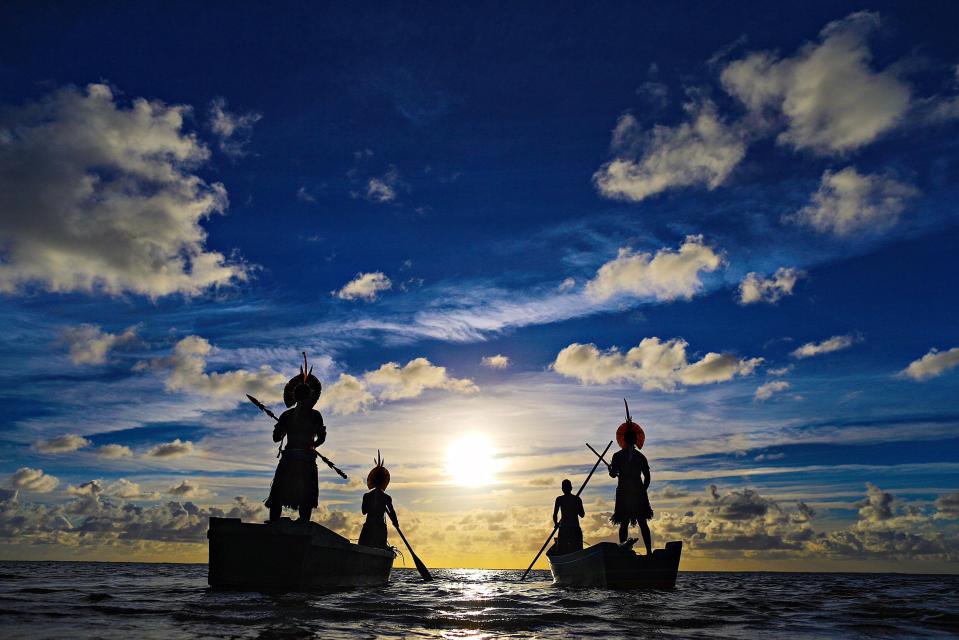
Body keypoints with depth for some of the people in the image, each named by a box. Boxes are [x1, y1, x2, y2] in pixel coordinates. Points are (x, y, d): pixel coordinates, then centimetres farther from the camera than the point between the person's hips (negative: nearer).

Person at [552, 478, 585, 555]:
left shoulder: (559, 499, -1)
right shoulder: (577, 499, 2)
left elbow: (554, 515, -3)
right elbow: (582, 515, 7)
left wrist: (556, 523, 16)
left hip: (563, 528, -1)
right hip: (575, 528, 1)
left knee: (561, 551, 6)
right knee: (577, 551, 7)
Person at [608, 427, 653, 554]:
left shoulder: (617, 456, -5)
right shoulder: (641, 457, 2)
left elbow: (613, 474, -6)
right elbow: (647, 477, 3)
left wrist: (610, 469, 15)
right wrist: (642, 491, 15)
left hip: (623, 493, -2)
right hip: (638, 493, 2)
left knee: (624, 524, 5)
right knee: (643, 523, 10)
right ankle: (649, 551, 7)